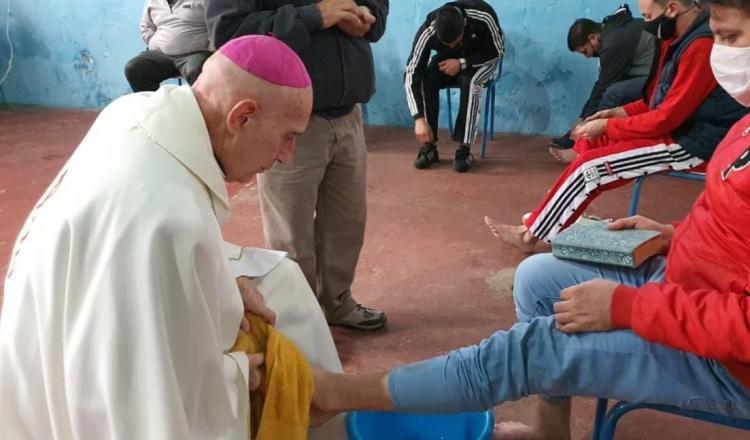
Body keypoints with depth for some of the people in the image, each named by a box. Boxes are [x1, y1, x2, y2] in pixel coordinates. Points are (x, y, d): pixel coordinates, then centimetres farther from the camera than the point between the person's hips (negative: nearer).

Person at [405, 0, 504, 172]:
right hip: (448, 61, 2)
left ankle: (464, 148, -29)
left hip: (481, 60, -1)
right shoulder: (427, 31, -32)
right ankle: (429, 145, -20)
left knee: (469, 80, -35)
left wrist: (462, 63, -31)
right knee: (426, 79, -29)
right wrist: (419, 119, -41)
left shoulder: (483, 17, -35)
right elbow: (411, 76, -33)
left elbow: (497, 52, -19)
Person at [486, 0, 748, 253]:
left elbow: (667, 117, -22)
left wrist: (607, 126, -13)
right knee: (588, 142, 6)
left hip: (691, 143, -10)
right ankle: (547, 217, 5)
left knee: (588, 166, -14)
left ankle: (532, 234, -2)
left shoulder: (702, 46, -23)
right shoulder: (684, 37, 8)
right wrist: (621, 112, 3)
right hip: (678, 129, 10)